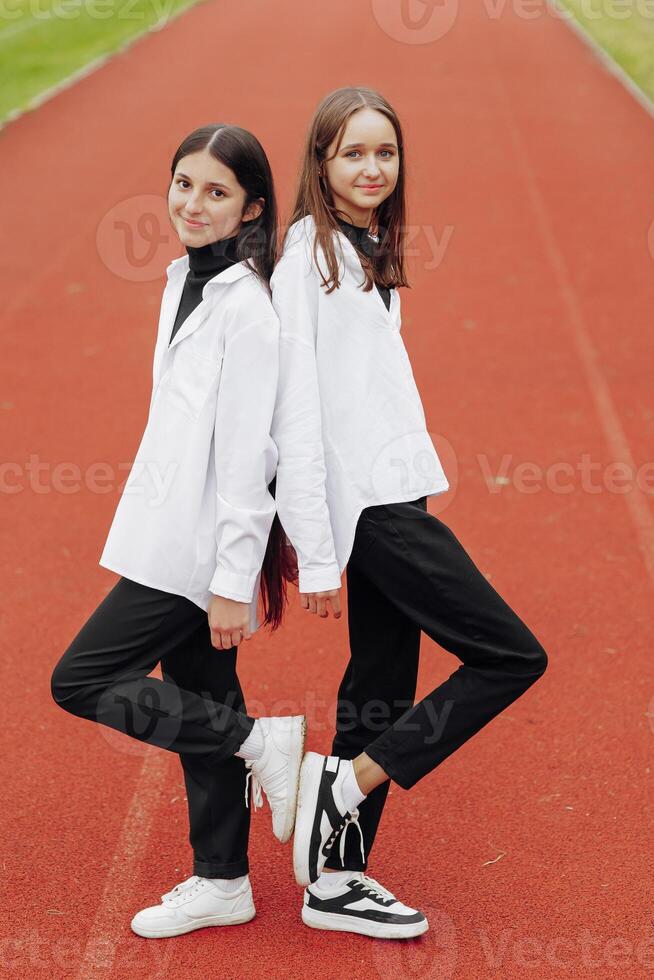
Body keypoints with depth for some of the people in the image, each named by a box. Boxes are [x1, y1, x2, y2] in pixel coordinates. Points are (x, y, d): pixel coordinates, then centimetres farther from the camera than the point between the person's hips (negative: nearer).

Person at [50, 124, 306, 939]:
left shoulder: (245, 304, -16)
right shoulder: (185, 281, 12)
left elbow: (248, 451, -20)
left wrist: (234, 581, -20)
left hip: (200, 545, -9)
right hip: (173, 535, 9)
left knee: (80, 681, -4)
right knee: (198, 702, 14)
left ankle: (261, 744, 1)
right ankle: (220, 882, 26)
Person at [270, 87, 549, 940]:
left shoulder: (372, 251, 16)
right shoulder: (308, 257, -11)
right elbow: (294, 408, -16)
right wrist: (314, 548, -18)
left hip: (394, 496, 9)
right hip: (367, 506, -9)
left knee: (384, 689, 11)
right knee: (514, 656, -6)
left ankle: (336, 880, 20)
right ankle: (343, 780, -1)